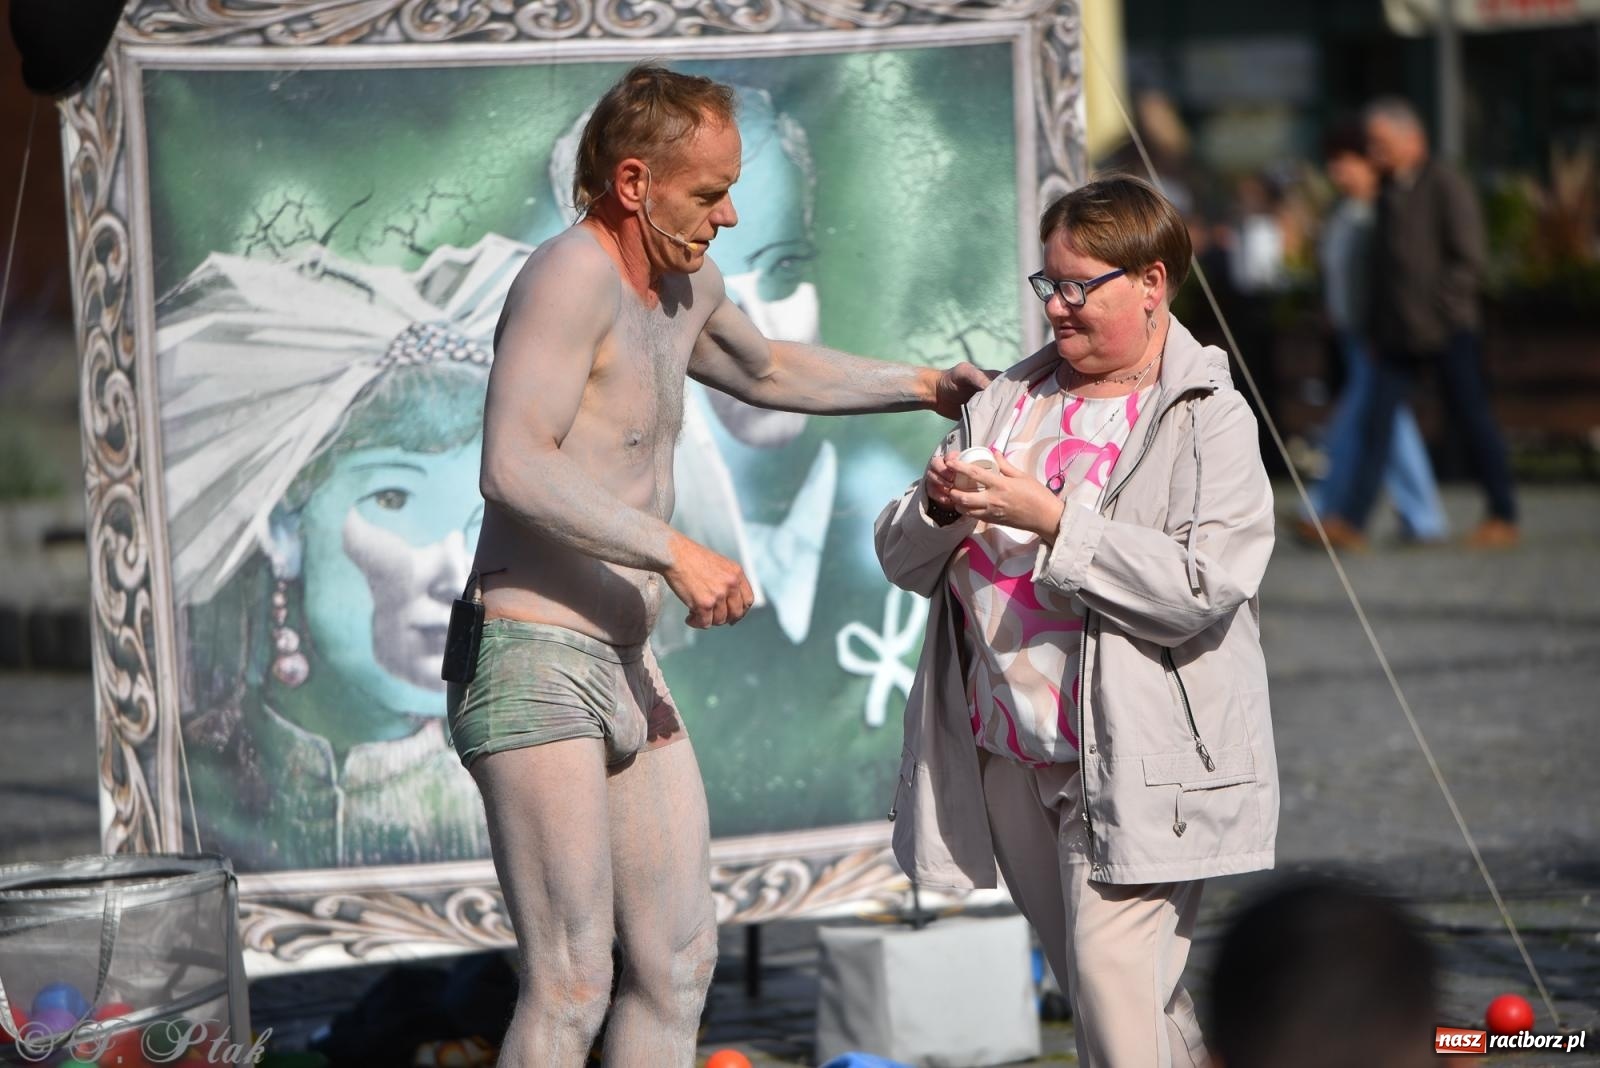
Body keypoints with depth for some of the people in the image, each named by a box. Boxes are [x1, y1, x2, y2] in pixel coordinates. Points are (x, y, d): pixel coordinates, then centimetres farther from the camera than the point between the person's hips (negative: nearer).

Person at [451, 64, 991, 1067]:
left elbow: (766, 369, 39)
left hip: (628, 668, 10)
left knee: (679, 958, 9)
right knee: (572, 983, -13)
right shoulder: (571, 276, -15)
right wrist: (676, 552, -28)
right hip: (535, 667, -10)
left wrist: (921, 385, 37)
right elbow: (514, 470, -26)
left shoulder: (684, 283, 15)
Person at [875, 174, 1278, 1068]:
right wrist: (938, 507, -11)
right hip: (1009, 751, 6)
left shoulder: (1210, 417, -5)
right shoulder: (1011, 399, 13)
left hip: (1134, 753, -6)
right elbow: (904, 560, 12)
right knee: (1120, 988, 12)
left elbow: (1202, 588, -19)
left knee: (1111, 970, -18)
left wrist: (1050, 520, -21)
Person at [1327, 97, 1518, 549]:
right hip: (1398, 334, 7)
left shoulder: (1445, 185, -9)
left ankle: (1504, 519, 12)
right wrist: (1380, 320, 14)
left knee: (1472, 419, 1)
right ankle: (1353, 520, -5)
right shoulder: (1389, 189, 13)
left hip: (1446, 331, -7)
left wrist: (1437, 308, -17)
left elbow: (1468, 260, -12)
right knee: (1377, 421, -1)